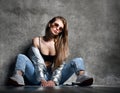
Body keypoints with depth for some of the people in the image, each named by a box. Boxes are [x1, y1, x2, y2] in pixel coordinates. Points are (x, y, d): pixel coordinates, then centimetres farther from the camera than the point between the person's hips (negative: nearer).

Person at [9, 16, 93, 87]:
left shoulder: (62, 44, 5)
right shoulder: (37, 41, 2)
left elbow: (60, 65, -6)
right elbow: (38, 63, -10)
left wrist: (54, 81, -25)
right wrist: (42, 80, -27)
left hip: (54, 78, 1)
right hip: (38, 78, 0)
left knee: (78, 60, -16)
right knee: (21, 57, -20)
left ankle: (81, 78, -47)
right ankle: (18, 77, -48)